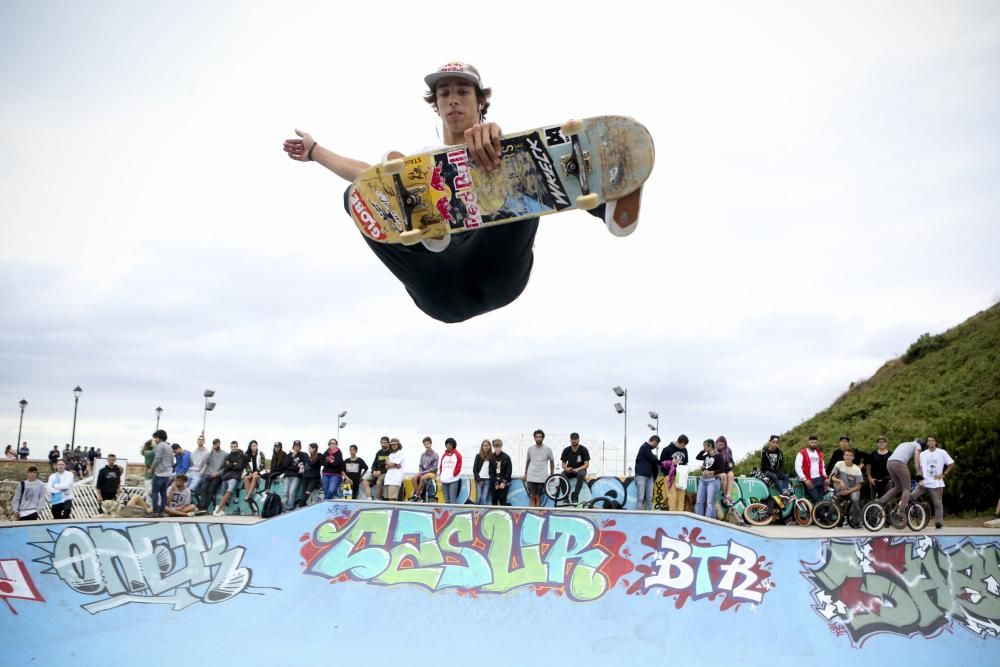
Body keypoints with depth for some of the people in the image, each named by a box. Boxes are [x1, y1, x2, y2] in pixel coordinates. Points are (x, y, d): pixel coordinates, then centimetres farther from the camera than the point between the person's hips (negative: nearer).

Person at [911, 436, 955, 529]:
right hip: (924, 482, 2)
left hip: (936, 483, -2)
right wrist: (920, 479, -5)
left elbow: (952, 464, 3)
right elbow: (920, 468, 9)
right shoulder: (923, 454, 9)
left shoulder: (942, 453, 1)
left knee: (938, 504, 0)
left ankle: (939, 523, 5)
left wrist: (943, 474, -4)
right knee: (912, 497, -10)